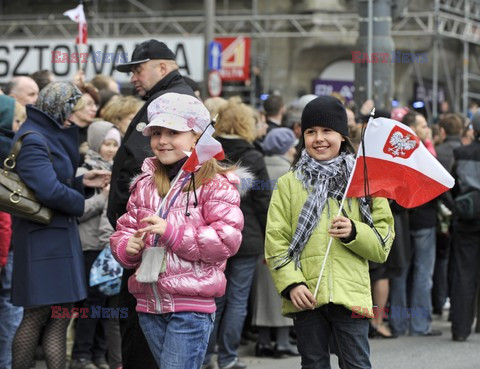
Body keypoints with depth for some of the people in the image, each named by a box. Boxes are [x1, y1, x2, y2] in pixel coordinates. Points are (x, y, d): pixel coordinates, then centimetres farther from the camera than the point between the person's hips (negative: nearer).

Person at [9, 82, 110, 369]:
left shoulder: (50, 136, 16)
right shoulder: (32, 141, -16)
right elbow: (48, 190, -26)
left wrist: (81, 182, 8)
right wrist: (79, 204, -10)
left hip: (60, 235, 10)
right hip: (42, 239, -10)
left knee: (60, 318, 6)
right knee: (38, 315, -2)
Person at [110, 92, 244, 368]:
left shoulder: (215, 184, -6)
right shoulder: (145, 184, 14)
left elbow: (228, 238, -16)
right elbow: (125, 229, 20)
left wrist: (172, 232, -22)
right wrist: (127, 246, -5)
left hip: (191, 306, -7)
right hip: (150, 304, 7)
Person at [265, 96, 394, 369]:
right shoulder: (288, 185, 9)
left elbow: (383, 242, 7)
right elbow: (275, 241, 2)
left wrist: (354, 233, -13)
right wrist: (291, 284, -11)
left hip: (351, 294, -1)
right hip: (306, 296, 1)